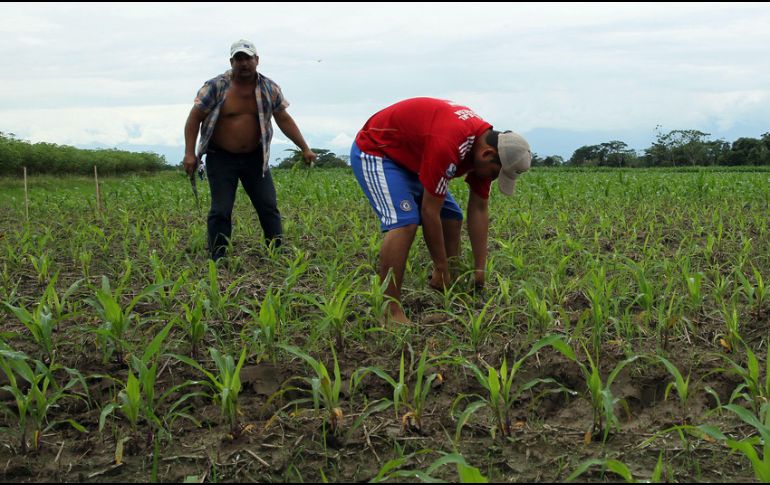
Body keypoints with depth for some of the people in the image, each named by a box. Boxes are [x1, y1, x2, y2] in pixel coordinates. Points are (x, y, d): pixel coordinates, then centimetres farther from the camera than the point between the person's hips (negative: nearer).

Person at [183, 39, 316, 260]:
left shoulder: (269, 88, 0)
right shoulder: (216, 86, -10)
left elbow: (284, 119, 8)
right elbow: (194, 118, -6)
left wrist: (304, 148, 4)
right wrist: (190, 153, -14)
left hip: (255, 157, 3)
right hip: (221, 157, -3)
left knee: (269, 206, 4)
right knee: (221, 210, -4)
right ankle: (217, 258, 5)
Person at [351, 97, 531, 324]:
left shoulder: (484, 145, -10)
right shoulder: (447, 144, -38)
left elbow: (479, 209, -1)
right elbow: (430, 212, -30)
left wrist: (480, 270, -2)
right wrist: (441, 268, -19)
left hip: (410, 158, 10)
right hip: (374, 151, -9)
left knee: (451, 218, 4)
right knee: (404, 222, -27)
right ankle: (390, 312, -22)